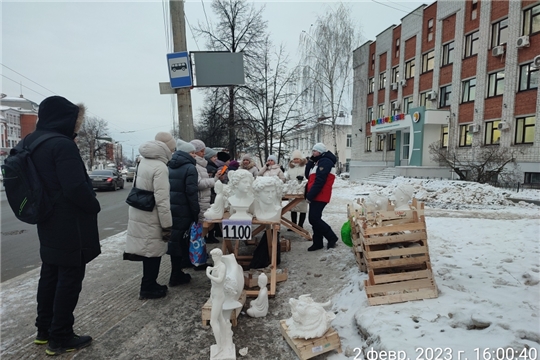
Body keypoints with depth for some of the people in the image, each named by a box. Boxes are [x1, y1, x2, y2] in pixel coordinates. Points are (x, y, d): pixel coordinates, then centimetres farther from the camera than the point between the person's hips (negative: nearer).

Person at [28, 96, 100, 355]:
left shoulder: (32, 142, 9)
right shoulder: (63, 145, -21)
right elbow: (76, 187, -25)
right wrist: (94, 207, -10)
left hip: (48, 223, 9)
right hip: (70, 227, -9)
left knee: (50, 275, 19)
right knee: (69, 279, 3)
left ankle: (44, 329, 32)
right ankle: (60, 339, 15)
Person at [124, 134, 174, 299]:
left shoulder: (143, 162, 10)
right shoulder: (160, 167, -18)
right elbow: (162, 200, -21)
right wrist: (167, 225, -15)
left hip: (139, 215, 9)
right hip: (151, 219, -9)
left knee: (149, 252, 18)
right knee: (153, 254, 6)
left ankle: (149, 285, 31)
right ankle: (148, 289, 19)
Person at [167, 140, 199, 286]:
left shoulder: (169, 166, 14)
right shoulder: (189, 168, -10)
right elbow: (191, 192, -16)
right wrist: (196, 212, -11)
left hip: (169, 208, 7)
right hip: (182, 210, -7)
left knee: (174, 241, 13)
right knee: (180, 241, 2)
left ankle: (176, 273, 22)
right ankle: (176, 276, 11)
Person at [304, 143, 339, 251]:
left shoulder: (325, 162, -13)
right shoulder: (318, 162, 19)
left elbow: (319, 181, -21)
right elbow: (308, 176, 16)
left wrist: (310, 196, -21)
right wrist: (310, 161, 8)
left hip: (320, 196, -10)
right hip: (316, 196, 10)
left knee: (314, 219, -12)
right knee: (314, 219, 10)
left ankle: (332, 237, 2)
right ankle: (318, 243, 18)